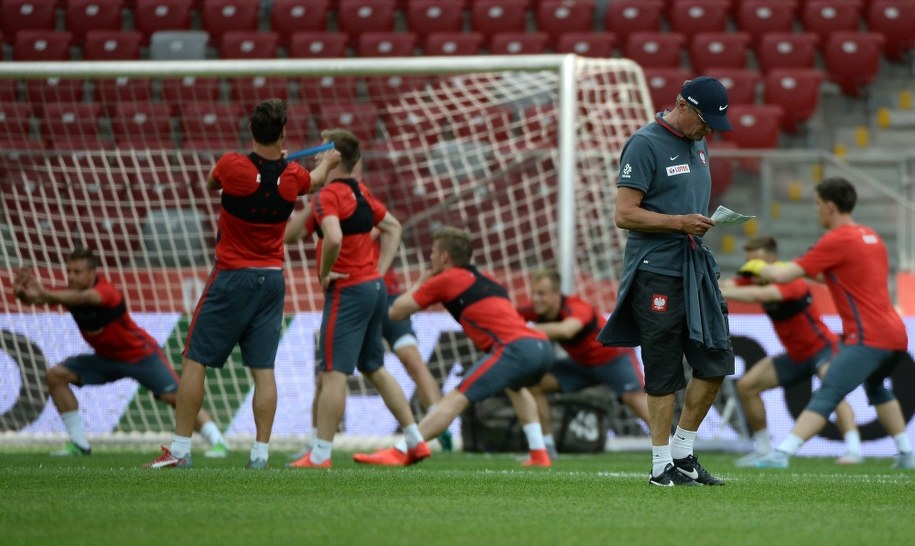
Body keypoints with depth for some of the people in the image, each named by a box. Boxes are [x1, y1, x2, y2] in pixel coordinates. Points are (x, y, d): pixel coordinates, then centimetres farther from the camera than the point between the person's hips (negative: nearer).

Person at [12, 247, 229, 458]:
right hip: (106, 358, 6)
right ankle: (79, 443, -2)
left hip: (141, 355, -6)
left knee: (174, 396, -20)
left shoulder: (107, 292, -29)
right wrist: (23, 294, -52)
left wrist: (44, 294, -67)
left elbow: (82, 298, -52)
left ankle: (218, 443, -14)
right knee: (55, 376, -7)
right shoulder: (70, 293, -11)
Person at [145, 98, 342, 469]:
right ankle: (261, 452, 0)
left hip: (232, 277, -4)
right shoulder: (292, 177, -3)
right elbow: (316, 180, 23)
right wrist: (327, 161, 47)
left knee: (195, 361, 2)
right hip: (272, 278, 4)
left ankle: (180, 449, -1)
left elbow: (211, 184, 10)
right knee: (263, 368, 4)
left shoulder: (232, 166, -16)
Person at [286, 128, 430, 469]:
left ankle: (321, 454, -8)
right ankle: (415, 440, 20)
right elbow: (393, 227, 24)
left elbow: (334, 239, -32)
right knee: (374, 368, 19)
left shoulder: (328, 196, -15)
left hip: (348, 291, -9)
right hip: (375, 288, 9)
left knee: (333, 373, -7)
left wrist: (324, 273, -16)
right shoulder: (360, 192, 12)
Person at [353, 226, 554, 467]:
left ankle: (401, 452, -19)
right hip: (542, 344, 7)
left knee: (457, 399, -11)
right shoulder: (484, 280, 29)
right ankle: (539, 454, 31)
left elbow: (396, 312, 15)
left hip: (516, 347, -7)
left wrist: (420, 283, 33)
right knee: (515, 388, 38)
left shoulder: (445, 281, 8)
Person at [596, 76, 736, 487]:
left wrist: (704, 222, 9)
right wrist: (680, 222, -22)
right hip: (656, 272, -8)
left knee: (715, 362, 6)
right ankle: (662, 466, 4)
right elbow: (625, 214, -15)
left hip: (696, 266, 8)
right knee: (664, 374, -4)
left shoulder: (697, 144, 16)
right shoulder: (645, 145, -10)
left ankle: (682, 453, 19)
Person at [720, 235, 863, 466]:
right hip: (795, 355, 8)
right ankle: (763, 449, 14)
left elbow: (760, 295, -48)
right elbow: (727, 286, -21)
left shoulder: (790, 282, -29)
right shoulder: (754, 280, -5)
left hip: (822, 347, -8)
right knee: (746, 386, 3)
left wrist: (716, 293, -56)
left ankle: (853, 449, -38)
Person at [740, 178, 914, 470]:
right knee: (876, 387, 32)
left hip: (868, 337, -8)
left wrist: (759, 267, 12)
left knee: (825, 397, -15)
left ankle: (782, 453, -24)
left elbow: (782, 275, -7)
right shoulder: (871, 236, 18)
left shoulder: (837, 240, -8)